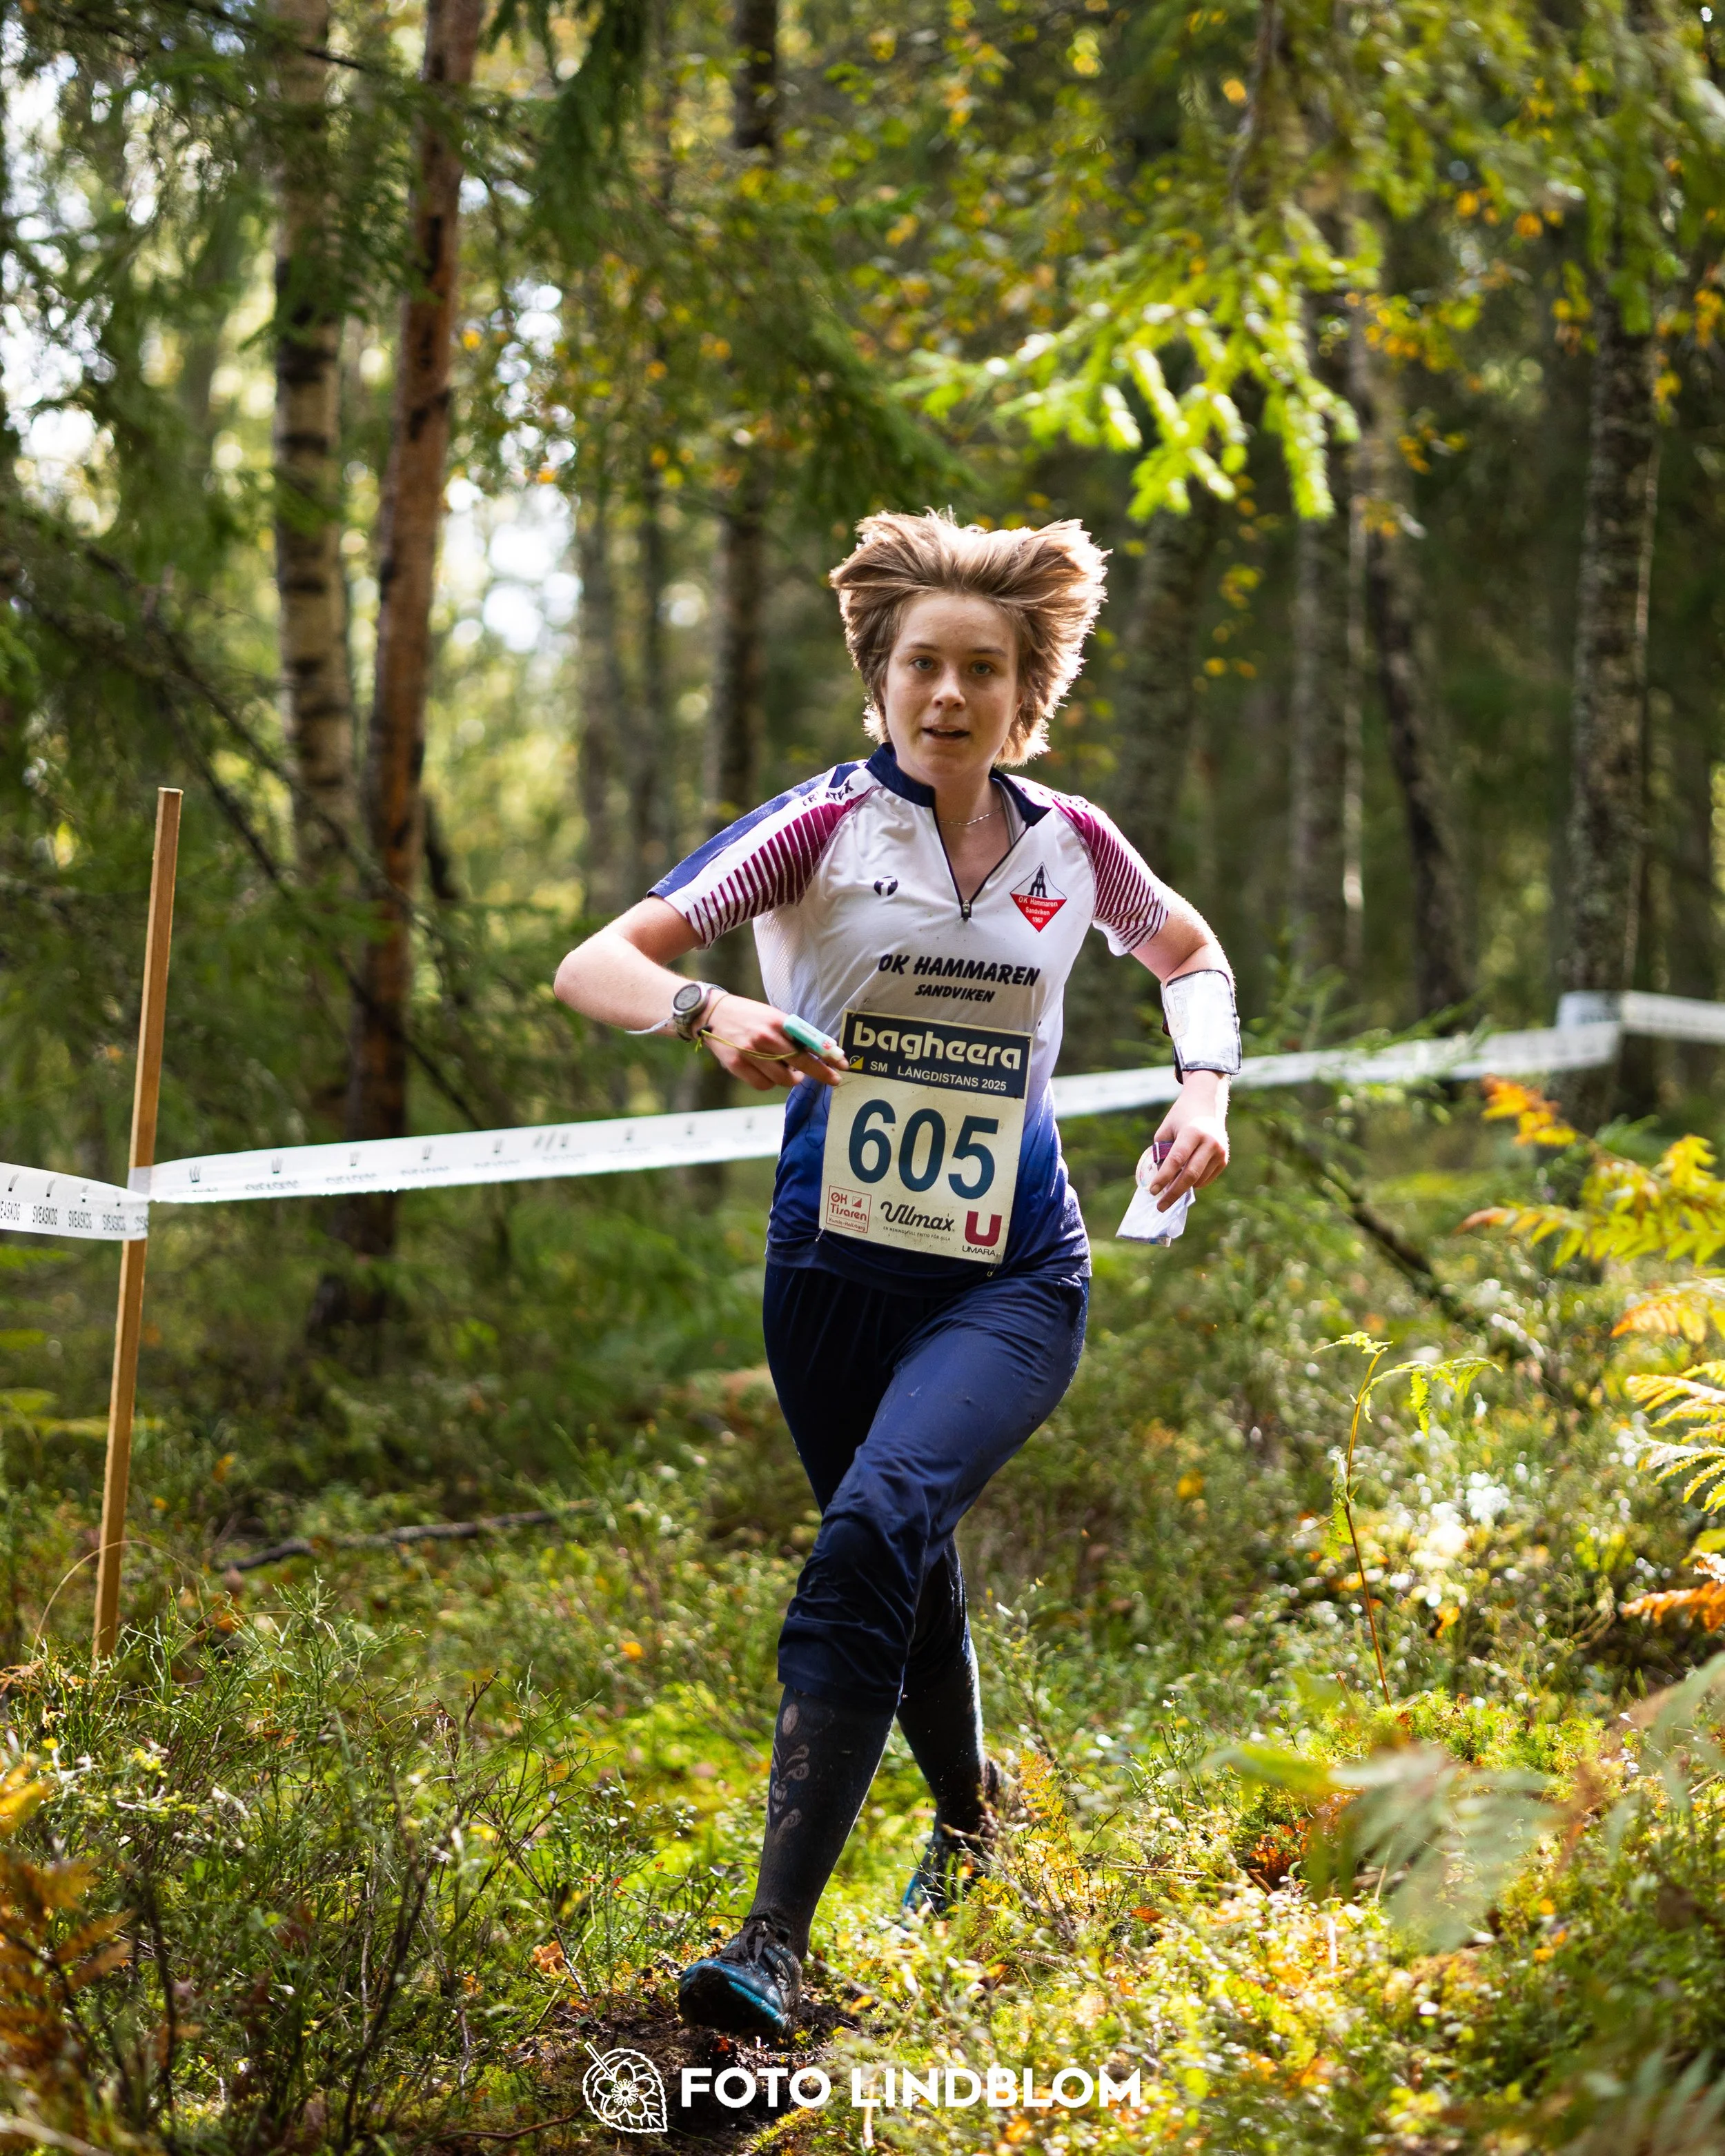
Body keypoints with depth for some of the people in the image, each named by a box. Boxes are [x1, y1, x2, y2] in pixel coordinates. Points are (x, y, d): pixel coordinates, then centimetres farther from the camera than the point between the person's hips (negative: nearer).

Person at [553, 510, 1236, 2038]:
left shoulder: (1073, 845, 3)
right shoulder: (822, 829, -5)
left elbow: (1189, 952, 25)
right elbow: (595, 965, -12)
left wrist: (1207, 1085, 6)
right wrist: (709, 1010, -33)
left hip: (1011, 1280, -1)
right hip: (839, 1267, 1)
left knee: (879, 1524, -26)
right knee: (907, 1571, 14)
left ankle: (777, 1943, -29)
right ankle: (972, 1812, 48)